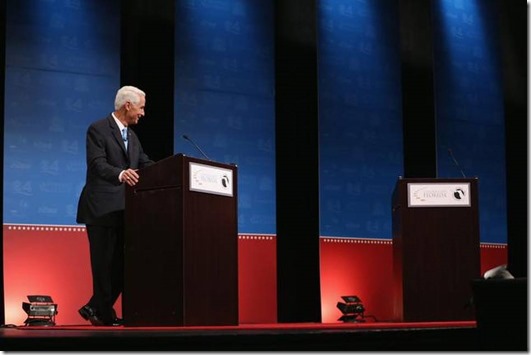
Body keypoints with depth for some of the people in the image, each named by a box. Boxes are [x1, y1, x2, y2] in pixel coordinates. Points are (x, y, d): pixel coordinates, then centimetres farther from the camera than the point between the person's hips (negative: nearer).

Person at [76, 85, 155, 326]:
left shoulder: (132, 136, 20)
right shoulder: (98, 130, -6)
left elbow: (146, 164, 13)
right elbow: (97, 164, -18)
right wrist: (121, 174, -37)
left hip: (124, 210, 8)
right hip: (102, 209, -8)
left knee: (123, 263, 7)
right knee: (105, 263, -4)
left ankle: (95, 309, 19)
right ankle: (106, 315, 5)